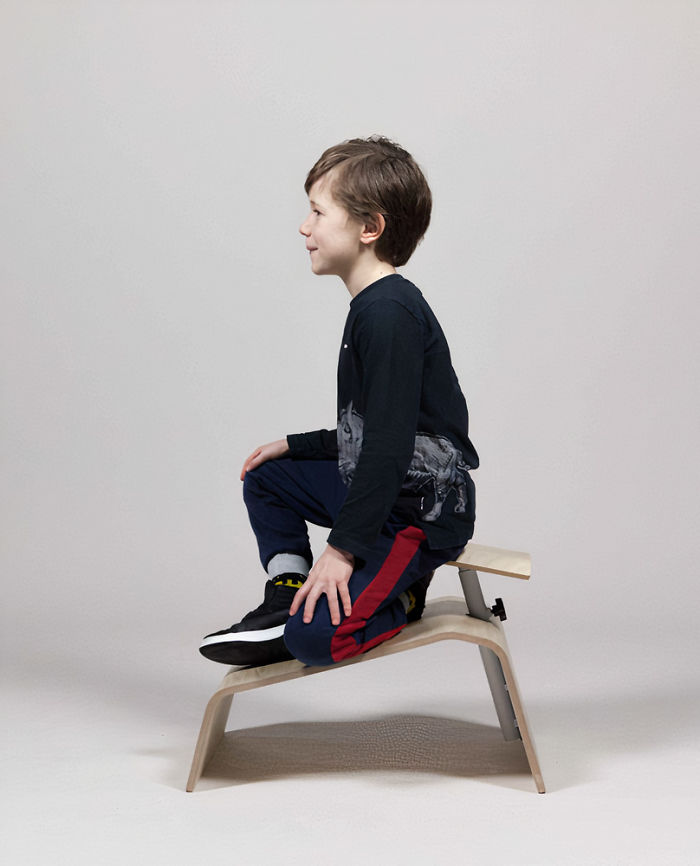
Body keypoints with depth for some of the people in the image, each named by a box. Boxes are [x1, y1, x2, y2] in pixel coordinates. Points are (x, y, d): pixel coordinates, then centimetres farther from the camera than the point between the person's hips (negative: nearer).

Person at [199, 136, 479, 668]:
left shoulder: (389, 314, -22)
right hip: (380, 488, 11)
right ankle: (289, 594, 17)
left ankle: (402, 592, 3)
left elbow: (390, 444, -26)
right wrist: (295, 446, 18)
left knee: (316, 638, -22)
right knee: (266, 477, 21)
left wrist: (343, 547, -25)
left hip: (422, 514, -11)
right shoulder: (376, 306, 12)